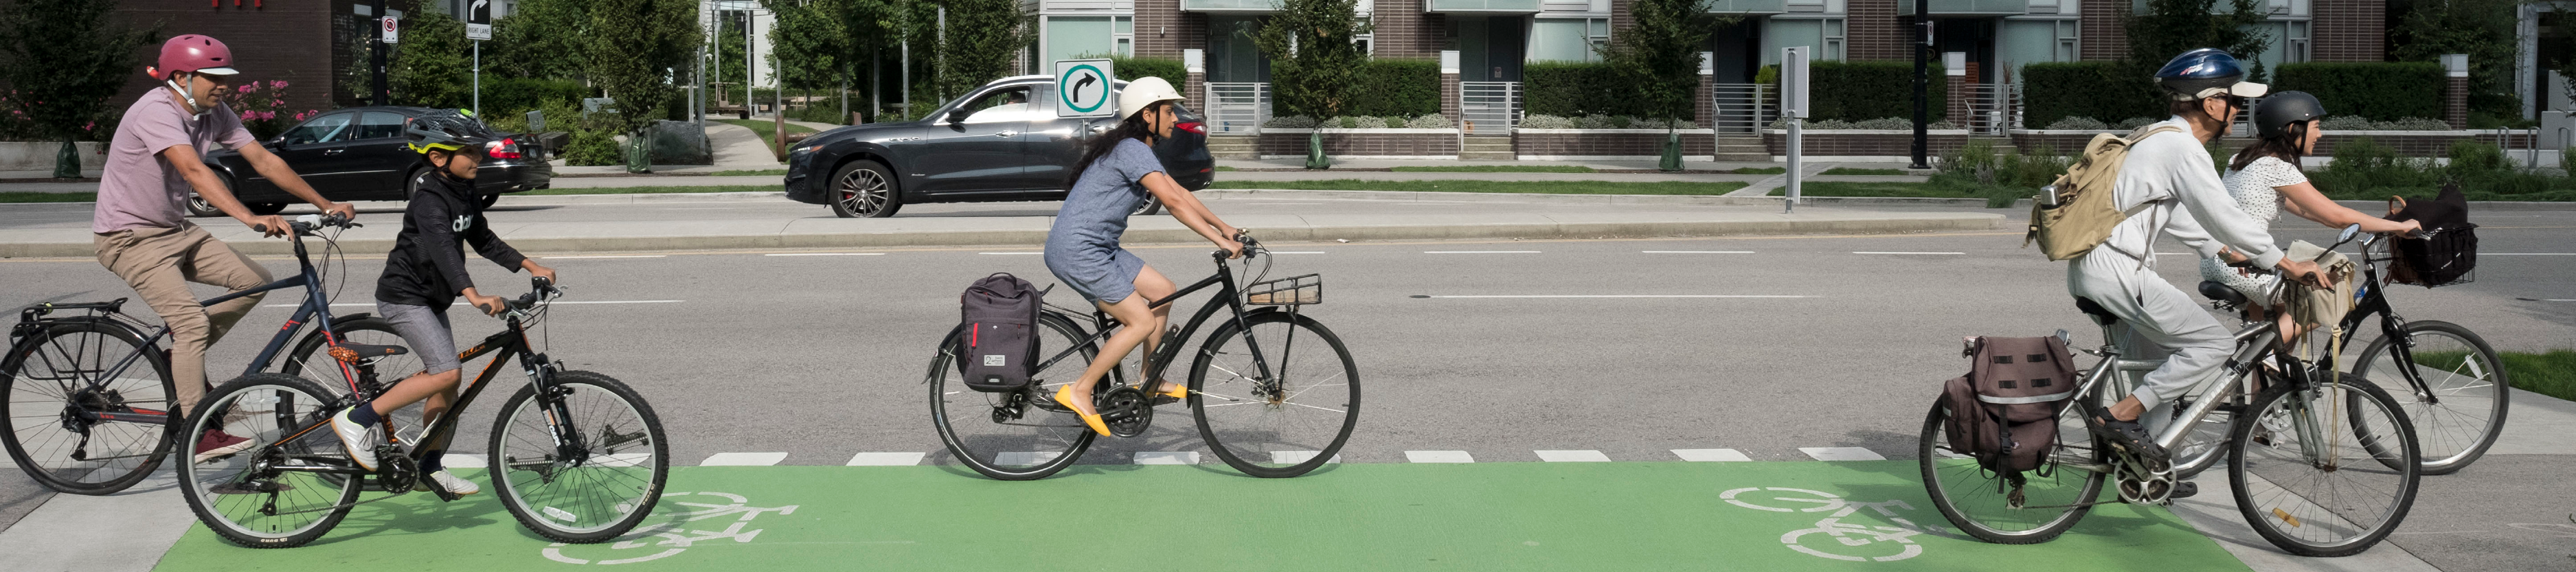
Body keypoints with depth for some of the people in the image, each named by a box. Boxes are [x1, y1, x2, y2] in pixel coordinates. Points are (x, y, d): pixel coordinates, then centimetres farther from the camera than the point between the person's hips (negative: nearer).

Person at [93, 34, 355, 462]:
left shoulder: (214, 114, 0)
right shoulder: (156, 112, -25)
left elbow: (264, 161, -1)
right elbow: (194, 171, -39)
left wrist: (326, 205, -7)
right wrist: (250, 219, -52)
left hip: (175, 230, 8)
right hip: (130, 237, -8)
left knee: (255, 281, -3)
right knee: (192, 321, -20)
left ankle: (182, 358, 13)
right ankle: (198, 436, -16)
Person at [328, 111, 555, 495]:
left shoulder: (464, 193, 6)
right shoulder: (430, 202, -23)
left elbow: (484, 241, 16)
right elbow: (443, 249, -38)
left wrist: (530, 267, 8)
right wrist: (473, 296, -52)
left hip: (431, 299, 9)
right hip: (403, 297, -9)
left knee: (446, 382, 10)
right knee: (446, 372, -20)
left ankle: (430, 469, 21)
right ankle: (358, 420, -11)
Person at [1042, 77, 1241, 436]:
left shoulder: (1141, 150, 14)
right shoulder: (1131, 150, -18)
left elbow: (1180, 192, 19)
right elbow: (1173, 202, -25)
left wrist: (1224, 227, 16)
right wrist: (1220, 241, -25)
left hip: (1098, 247, 10)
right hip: (1077, 251, -10)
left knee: (1163, 292, 12)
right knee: (1143, 322, -12)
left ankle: (1150, 383, 21)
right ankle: (1079, 393, -5)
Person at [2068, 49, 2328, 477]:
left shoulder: (2159, 138, 19)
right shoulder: (2183, 148, -12)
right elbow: (2225, 216, -14)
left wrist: (2226, 251, 28)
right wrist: (2288, 265, -6)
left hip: (2090, 267, 10)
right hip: (2115, 269, -10)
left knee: (2157, 363, 19)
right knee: (2215, 344, -6)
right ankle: (2122, 416, -8)